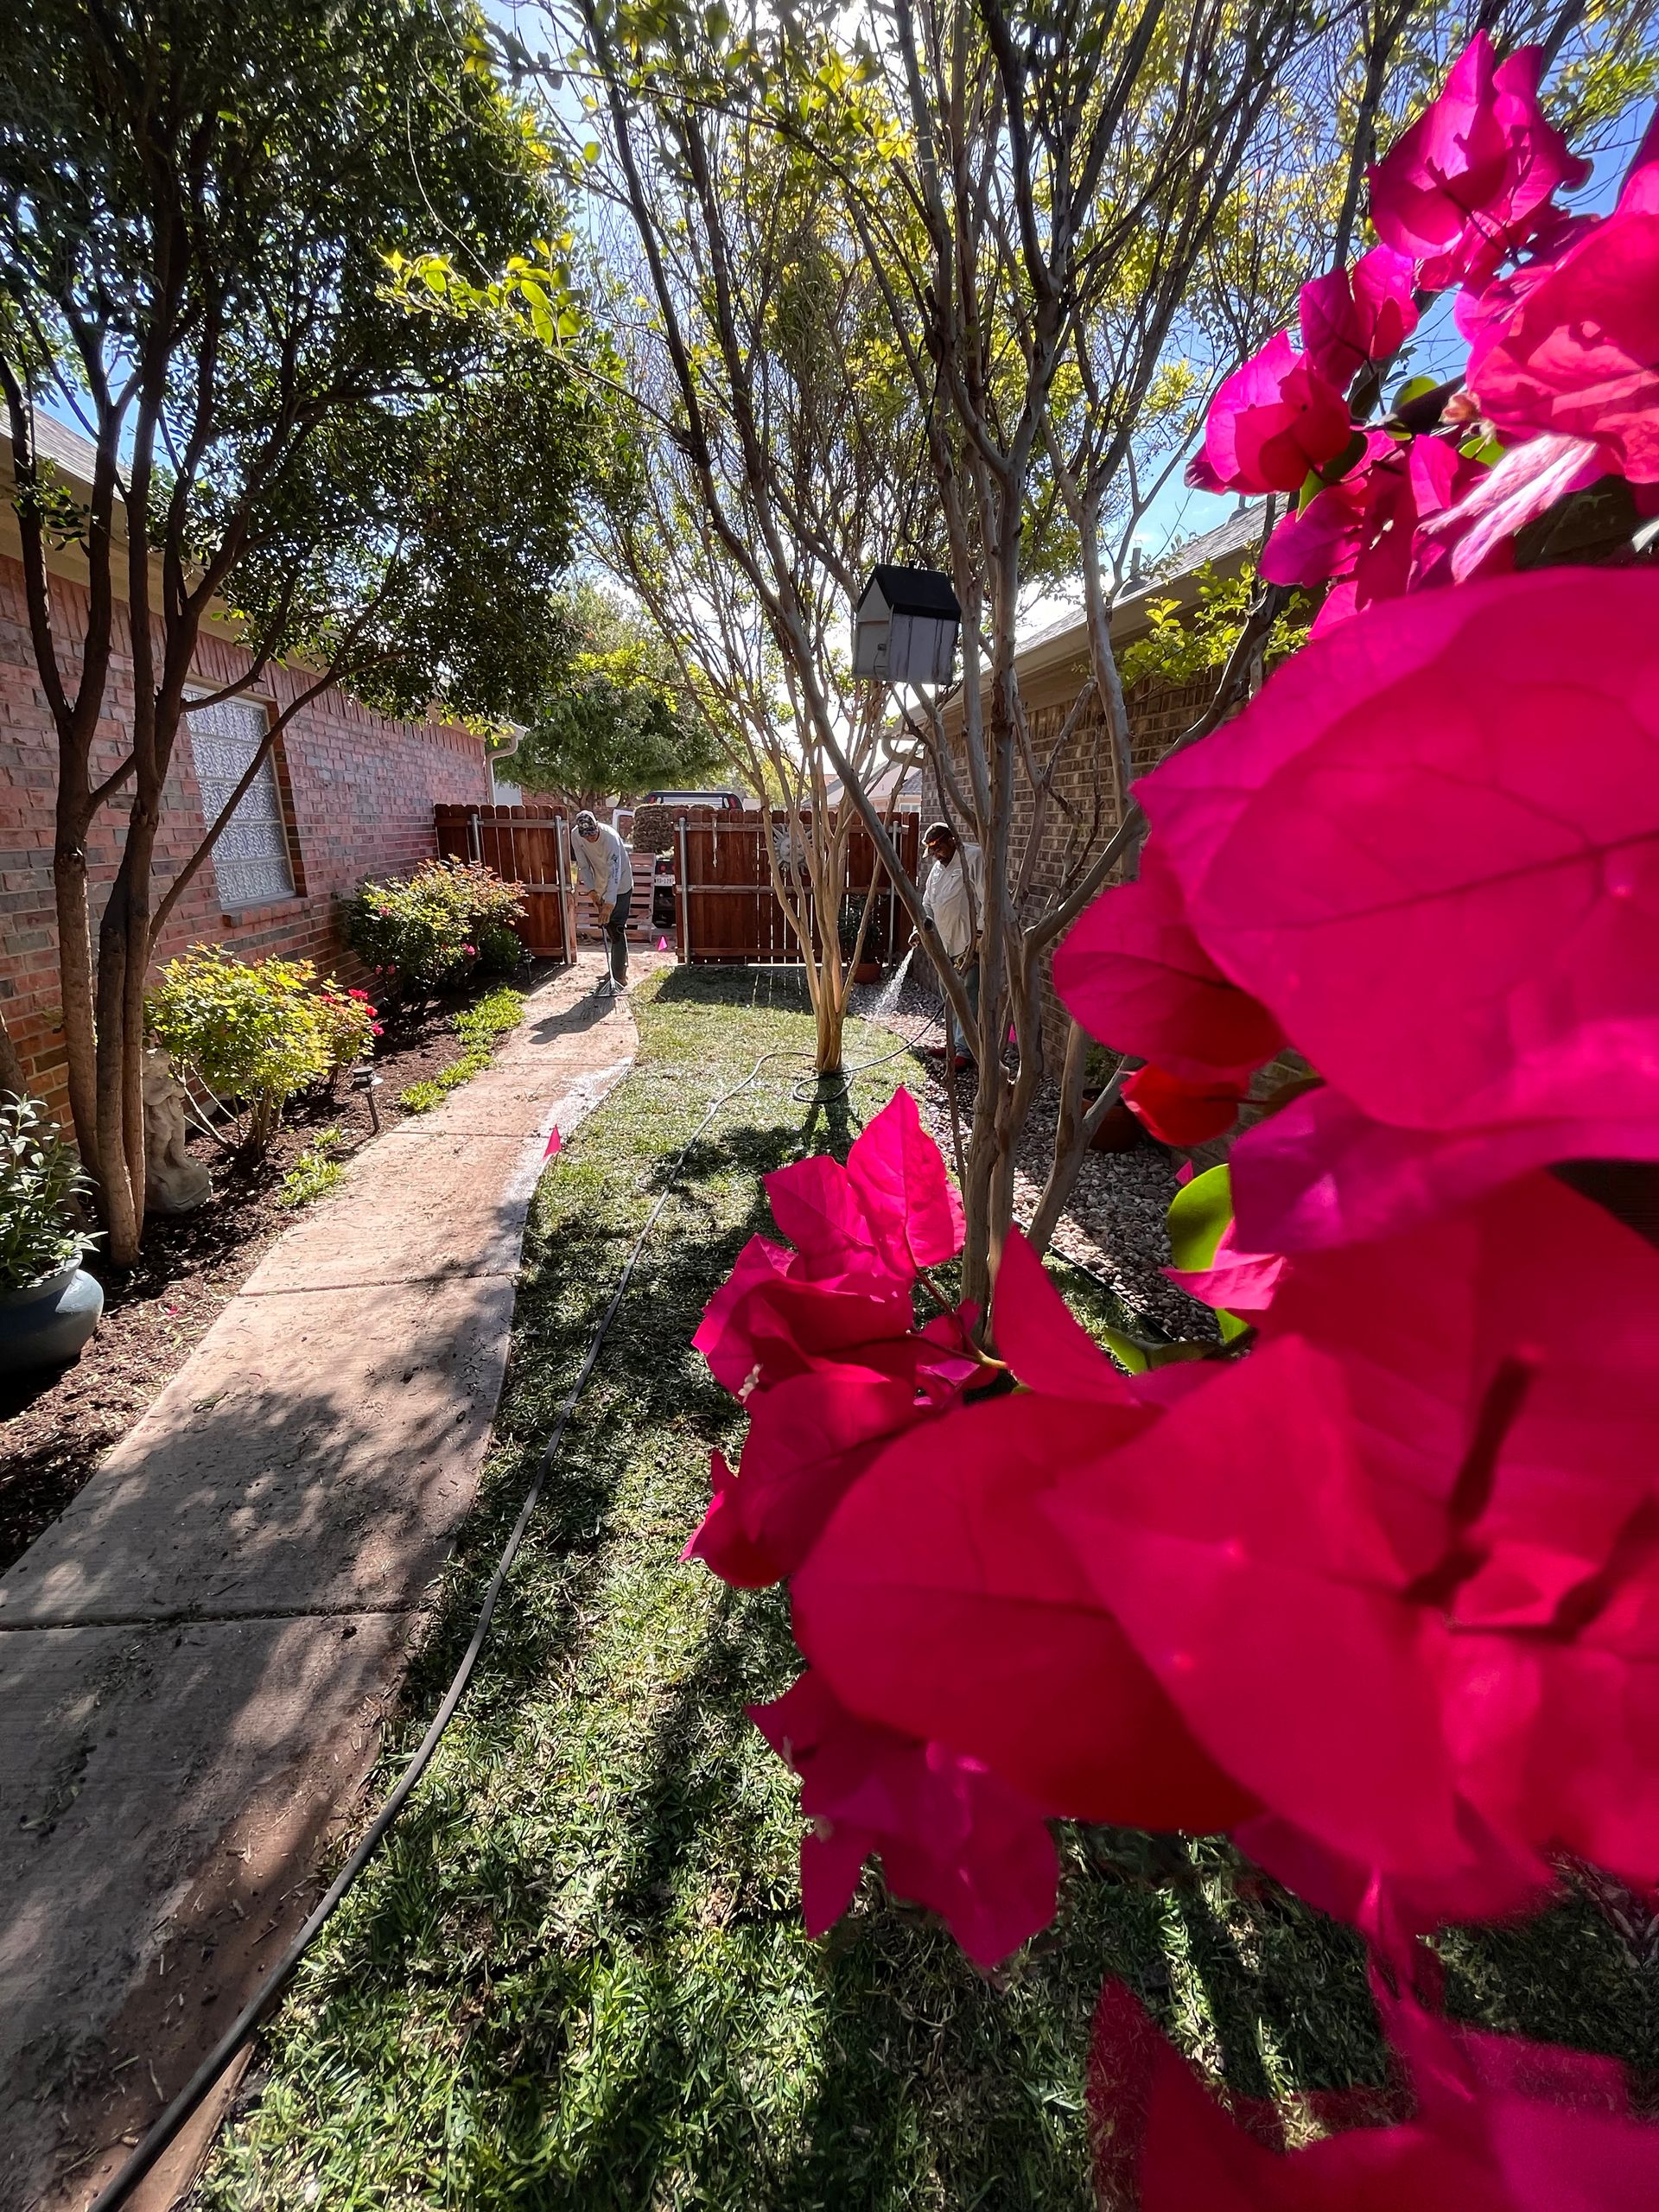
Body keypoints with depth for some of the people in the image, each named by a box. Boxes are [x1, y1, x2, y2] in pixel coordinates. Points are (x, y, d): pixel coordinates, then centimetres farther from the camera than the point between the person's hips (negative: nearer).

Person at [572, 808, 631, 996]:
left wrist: (609, 903, -42)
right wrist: (592, 891, -15)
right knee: (608, 929, 14)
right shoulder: (576, 836, -13)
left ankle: (619, 975, -6)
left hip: (620, 886, -6)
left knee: (616, 930, -10)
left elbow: (615, 872, -36)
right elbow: (583, 866, -4)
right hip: (601, 888, 6)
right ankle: (617, 968, 28)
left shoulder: (610, 837, -30)